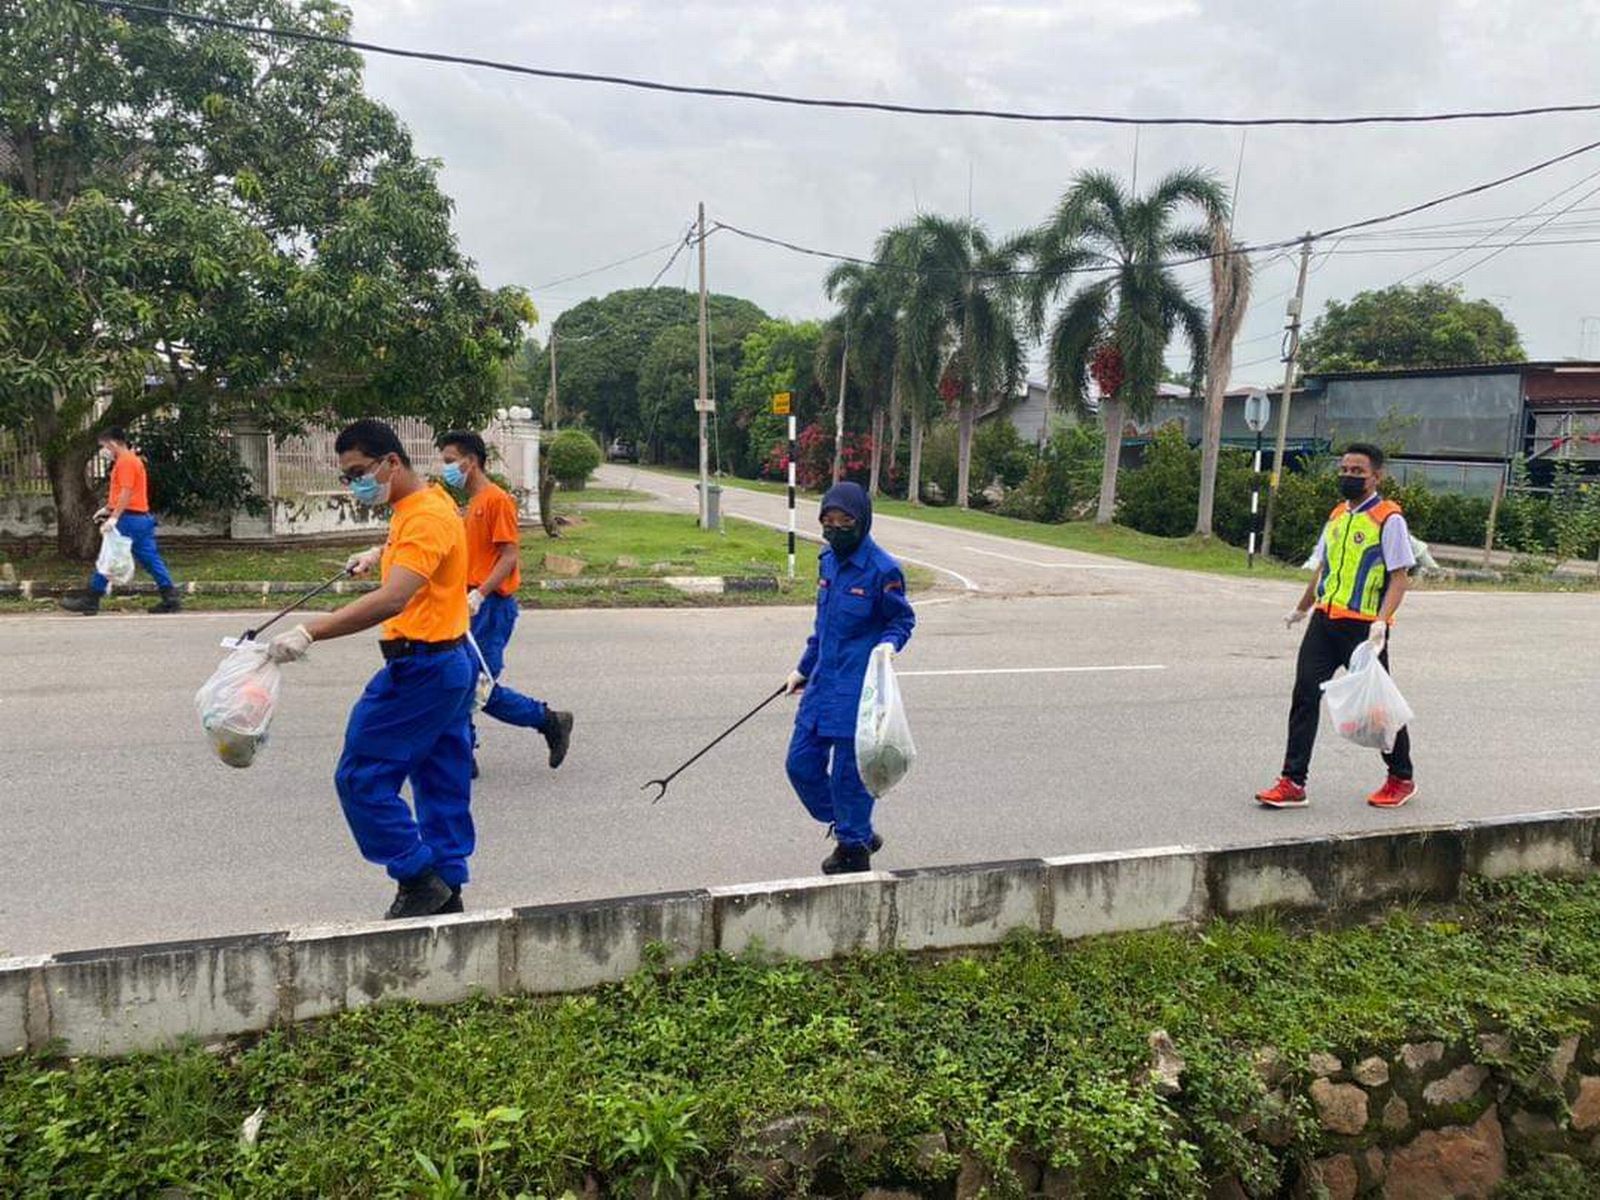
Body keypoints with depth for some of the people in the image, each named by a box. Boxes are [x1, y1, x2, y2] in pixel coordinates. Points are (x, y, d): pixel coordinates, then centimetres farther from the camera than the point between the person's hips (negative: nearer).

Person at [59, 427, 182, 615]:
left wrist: (114, 517, -23)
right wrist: (107, 509, 28)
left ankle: (90, 601, 2)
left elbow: (126, 493, -20)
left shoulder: (125, 462, -11)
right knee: (150, 559, 6)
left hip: (129, 519, -10)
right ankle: (170, 599, 2)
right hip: (142, 518, 10)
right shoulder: (132, 460, 20)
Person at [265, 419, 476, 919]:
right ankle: (447, 892, 21)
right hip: (451, 663, 11)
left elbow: (392, 600, -35)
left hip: (419, 667, -11)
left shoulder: (425, 517, -19)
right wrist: (380, 553, 26)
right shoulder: (425, 504, 13)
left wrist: (310, 632, -39)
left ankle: (418, 879, 3)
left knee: (362, 778, -3)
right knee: (443, 784, 13)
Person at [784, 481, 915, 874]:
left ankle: (855, 849, 24)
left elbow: (903, 620, -3)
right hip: (822, 682, 8)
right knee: (802, 764, 10)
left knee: (848, 773, 2)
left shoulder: (882, 569, -14)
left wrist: (888, 645, -23)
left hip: (858, 689, -8)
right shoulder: (828, 561, 9)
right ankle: (858, 832, 29)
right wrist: (804, 668, 25)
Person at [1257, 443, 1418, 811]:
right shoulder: (1337, 515, 14)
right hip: (1325, 619, 6)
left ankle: (1401, 779, 26)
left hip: (1362, 625, -6)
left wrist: (1381, 620, -24)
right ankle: (1293, 783, 2)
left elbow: (1400, 576, -12)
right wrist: (1302, 609, 33)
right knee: (1305, 694, -1)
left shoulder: (1388, 519, -8)